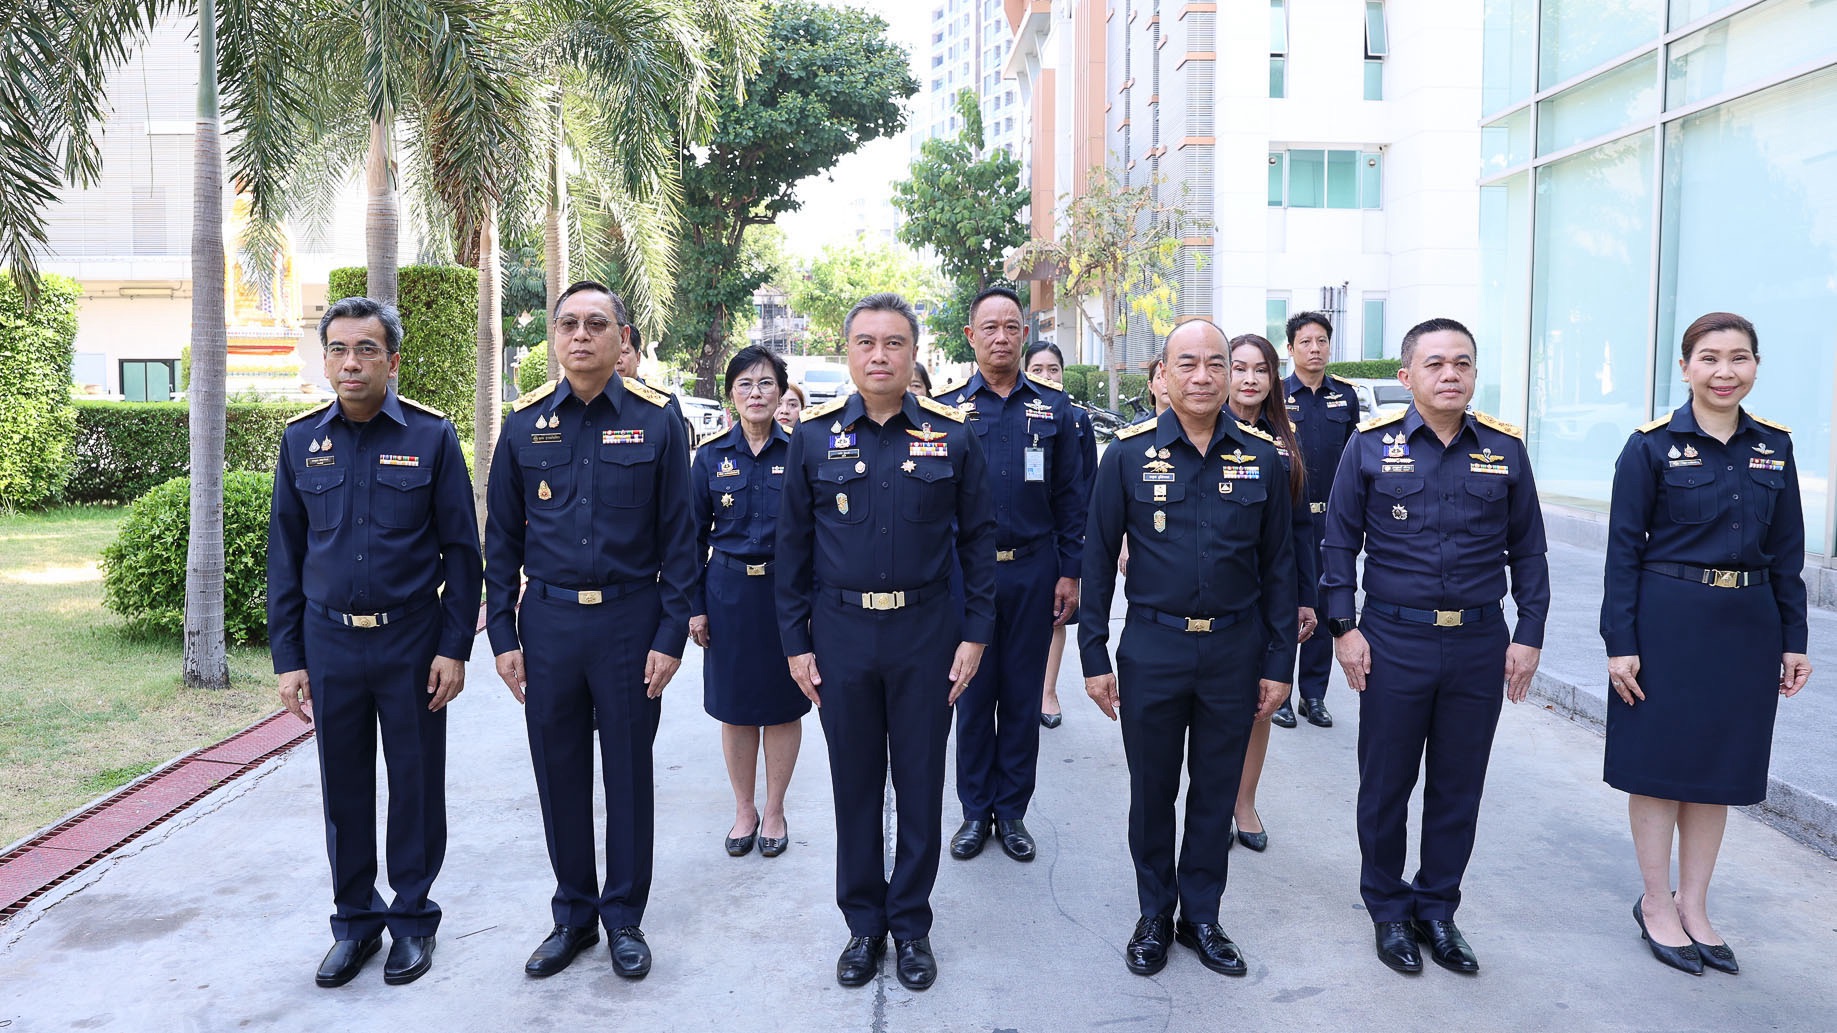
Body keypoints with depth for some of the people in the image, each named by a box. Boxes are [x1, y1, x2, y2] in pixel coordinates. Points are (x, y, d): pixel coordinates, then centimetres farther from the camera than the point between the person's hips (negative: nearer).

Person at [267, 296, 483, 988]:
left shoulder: (431, 436, -5)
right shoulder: (301, 439, 3)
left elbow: (462, 549, -3)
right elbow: (284, 554, 6)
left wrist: (454, 648, -8)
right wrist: (287, 657, 2)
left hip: (411, 640, -2)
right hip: (330, 643, 3)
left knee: (416, 783, 8)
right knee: (344, 787, 11)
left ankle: (413, 918, 25)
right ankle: (356, 920, 28)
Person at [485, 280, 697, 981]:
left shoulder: (656, 422, -3)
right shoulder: (524, 423, 3)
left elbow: (678, 537, -2)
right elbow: (502, 537, 7)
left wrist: (670, 635, -7)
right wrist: (503, 635, 2)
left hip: (630, 620, -2)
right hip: (547, 621, 2)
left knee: (628, 773, 9)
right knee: (559, 775, 11)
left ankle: (624, 917, 26)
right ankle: (573, 915, 29)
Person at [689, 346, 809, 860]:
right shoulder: (711, 455, 2)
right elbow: (694, 534, 5)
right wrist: (694, 605, 0)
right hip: (729, 592, 1)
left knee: (783, 704, 7)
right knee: (734, 705, 9)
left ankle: (775, 811, 24)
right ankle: (744, 810, 25)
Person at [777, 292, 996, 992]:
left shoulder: (951, 435, -1)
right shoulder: (815, 435, 1)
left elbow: (977, 537, 4)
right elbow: (793, 543, 4)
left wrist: (975, 633, -1)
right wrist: (795, 641, 1)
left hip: (926, 632, 0)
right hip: (841, 633, 1)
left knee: (921, 784, 9)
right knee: (855, 784, 11)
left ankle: (911, 924, 27)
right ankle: (864, 923, 28)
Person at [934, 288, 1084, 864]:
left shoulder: (1053, 409, 4)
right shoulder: (946, 409, 1)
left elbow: (1070, 497, 5)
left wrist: (1069, 572, 0)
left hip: (1033, 572, 1)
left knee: (1023, 695, 8)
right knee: (973, 693, 7)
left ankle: (1012, 811, 21)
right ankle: (976, 810, 21)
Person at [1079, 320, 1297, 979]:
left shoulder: (1260, 456, 0)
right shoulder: (1129, 454, -5)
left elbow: (1278, 564, 4)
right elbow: (1098, 558, -2)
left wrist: (1278, 662, 2)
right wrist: (1094, 657, -5)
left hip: (1234, 650, 1)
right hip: (1152, 648, -1)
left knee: (1216, 793, 13)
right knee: (1152, 792, 12)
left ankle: (1201, 916, 31)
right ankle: (1155, 916, 31)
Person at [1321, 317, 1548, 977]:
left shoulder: (1505, 448, 3)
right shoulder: (1371, 444, -2)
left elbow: (1528, 550, 8)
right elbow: (1340, 542, 0)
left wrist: (1529, 635, 3)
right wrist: (1343, 627, -6)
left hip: (1480, 644, 2)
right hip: (1393, 642, -2)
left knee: (1458, 790, 12)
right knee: (1386, 786, 9)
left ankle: (1437, 909, 29)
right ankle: (1388, 910, 27)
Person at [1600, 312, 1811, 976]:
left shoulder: (1774, 447, 6)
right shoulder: (1652, 446, -7)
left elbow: (1787, 551, 10)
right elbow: (1624, 548, -8)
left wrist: (1793, 640, 7)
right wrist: (1620, 642, -11)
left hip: (1747, 628, 5)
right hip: (1669, 623, -4)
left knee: (1720, 769, 12)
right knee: (1660, 766, 4)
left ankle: (1694, 906, 26)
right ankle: (1657, 905, 20)